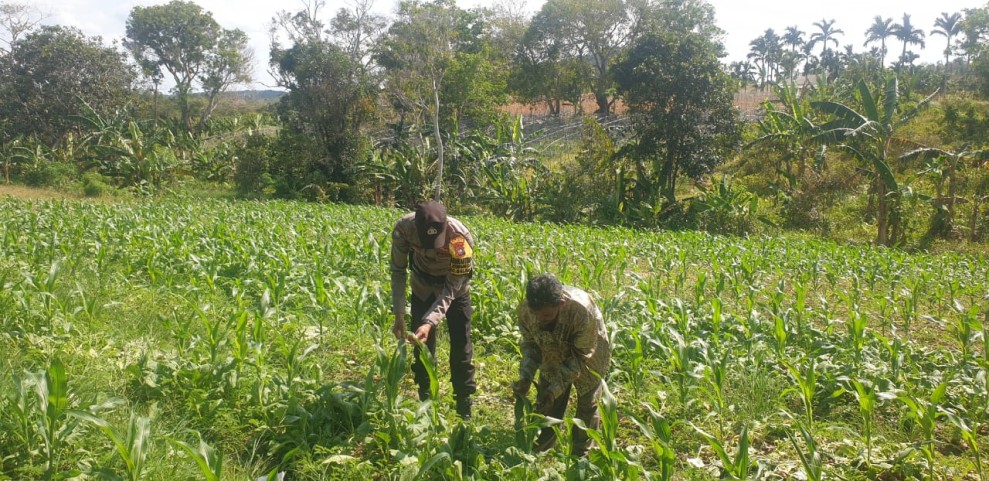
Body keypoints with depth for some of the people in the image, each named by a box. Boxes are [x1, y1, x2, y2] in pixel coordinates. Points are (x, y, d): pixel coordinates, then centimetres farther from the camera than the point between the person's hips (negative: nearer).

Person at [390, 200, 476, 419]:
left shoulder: (462, 238, -38)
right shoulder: (403, 228, -33)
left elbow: (451, 288, -30)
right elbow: (398, 271, -18)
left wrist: (430, 323, -41)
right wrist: (399, 314, -25)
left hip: (455, 287, -2)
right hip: (423, 286, 2)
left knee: (461, 343, 0)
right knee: (423, 344, 4)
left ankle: (464, 403, 15)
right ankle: (425, 400, 20)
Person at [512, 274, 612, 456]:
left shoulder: (582, 311, -44)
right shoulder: (525, 309, -32)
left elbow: (581, 356, -31)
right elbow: (530, 344, -14)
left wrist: (555, 389, -36)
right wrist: (525, 376, -29)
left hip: (588, 356, -3)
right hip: (553, 357, 3)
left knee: (587, 405, 11)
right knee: (545, 409, 8)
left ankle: (580, 456, 33)